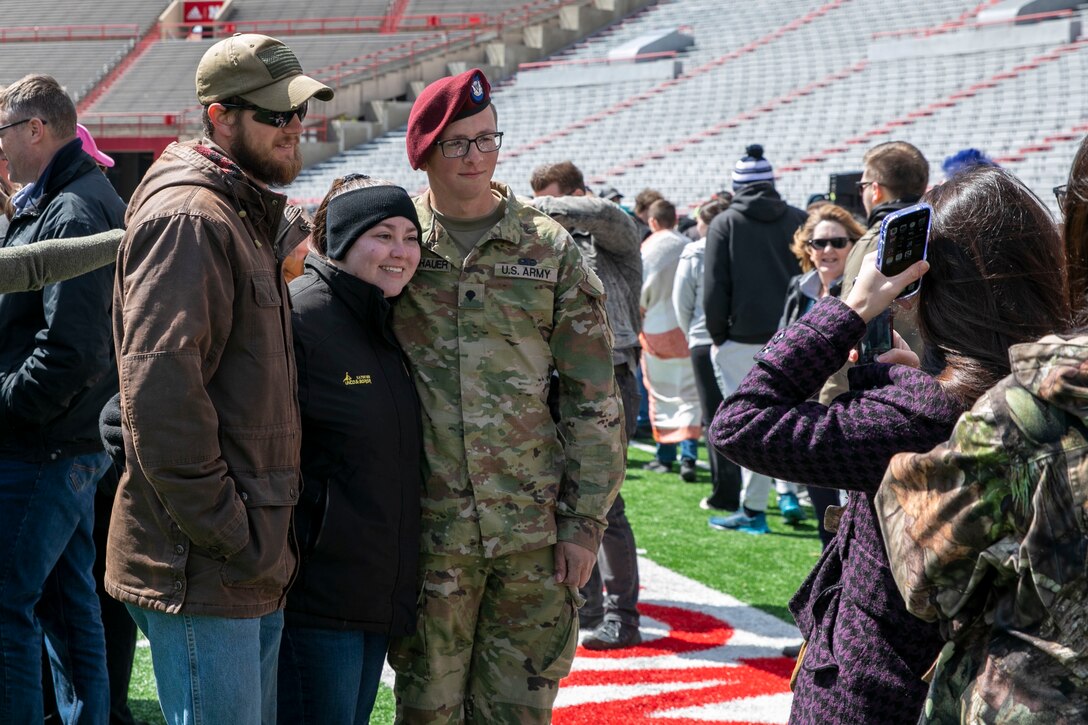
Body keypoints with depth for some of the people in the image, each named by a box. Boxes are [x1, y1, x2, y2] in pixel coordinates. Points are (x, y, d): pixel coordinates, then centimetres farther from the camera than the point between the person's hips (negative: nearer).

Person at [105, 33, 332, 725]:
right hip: (203, 566, -10)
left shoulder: (248, 220, 20)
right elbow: (160, 391, -23)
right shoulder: (189, 219, -13)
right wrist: (227, 534, -20)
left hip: (255, 564, 10)